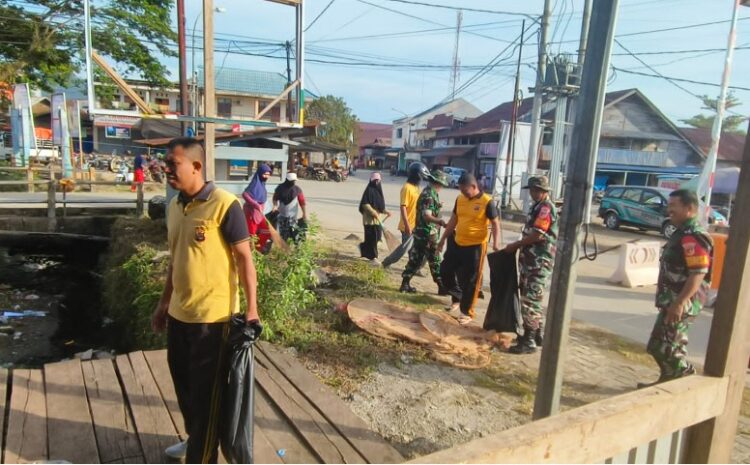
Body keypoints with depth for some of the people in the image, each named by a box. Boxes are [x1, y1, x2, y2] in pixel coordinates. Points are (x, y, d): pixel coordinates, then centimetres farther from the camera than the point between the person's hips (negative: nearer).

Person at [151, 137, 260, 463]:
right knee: (182, 381, 23)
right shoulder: (174, 206, 6)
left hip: (212, 316, -8)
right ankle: (194, 438, 47)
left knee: (206, 391, 7)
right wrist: (164, 303, 19)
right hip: (179, 313, 8)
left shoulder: (224, 205, -17)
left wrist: (251, 309, -15)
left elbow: (244, 258, -14)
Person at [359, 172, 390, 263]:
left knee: (377, 236, 11)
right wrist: (374, 213, -23)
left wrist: (385, 211, 6)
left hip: (377, 219, 8)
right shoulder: (369, 190, -11)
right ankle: (372, 256, 7)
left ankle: (363, 247, 32)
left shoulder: (378, 190, 14)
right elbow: (365, 204, -18)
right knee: (371, 237, -2)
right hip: (369, 218, -8)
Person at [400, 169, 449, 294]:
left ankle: (405, 284, 15)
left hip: (422, 232, 9)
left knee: (416, 259, 12)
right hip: (428, 233, -9)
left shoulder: (429, 192, 12)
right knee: (434, 261, 2)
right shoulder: (430, 195, -18)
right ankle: (441, 287, 12)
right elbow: (426, 216, -27)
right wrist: (440, 221, -40)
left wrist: (437, 206, 38)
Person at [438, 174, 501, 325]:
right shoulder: (460, 199, 5)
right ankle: (457, 297, 34)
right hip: (458, 244, 6)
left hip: (476, 246, -6)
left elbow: (495, 224, -9)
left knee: (470, 281, 2)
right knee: (445, 271, 11)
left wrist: (496, 243, -23)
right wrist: (443, 239, 17)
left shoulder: (487, 202, -12)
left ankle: (467, 312, 17)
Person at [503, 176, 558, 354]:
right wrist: (518, 246, 9)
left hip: (539, 264, -10)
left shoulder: (546, 208, -16)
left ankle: (529, 342, -1)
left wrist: (515, 245, -12)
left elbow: (537, 235, -22)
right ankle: (537, 335, 29)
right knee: (531, 300, 17)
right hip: (530, 261, 10)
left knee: (530, 301, -7)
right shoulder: (538, 207, 16)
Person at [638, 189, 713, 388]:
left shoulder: (693, 237, -20)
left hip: (682, 303, -10)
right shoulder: (683, 233, 13)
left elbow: (698, 274, -27)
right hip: (674, 300, 10)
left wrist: (679, 303, -29)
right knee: (671, 345, 18)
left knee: (661, 346, -6)